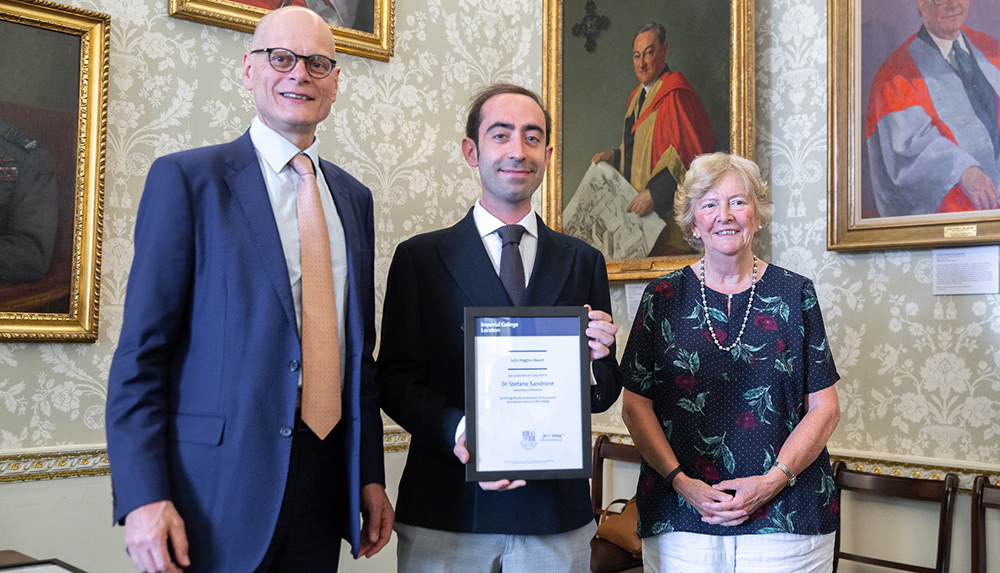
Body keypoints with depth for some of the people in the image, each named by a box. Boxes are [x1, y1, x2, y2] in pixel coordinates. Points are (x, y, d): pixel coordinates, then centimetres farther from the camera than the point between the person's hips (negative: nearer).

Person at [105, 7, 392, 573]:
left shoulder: (354, 198, 12)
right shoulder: (186, 178, -4)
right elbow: (141, 352, -8)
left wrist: (371, 476, 10)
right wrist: (144, 497, -15)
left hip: (325, 484, 5)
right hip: (218, 490, -4)